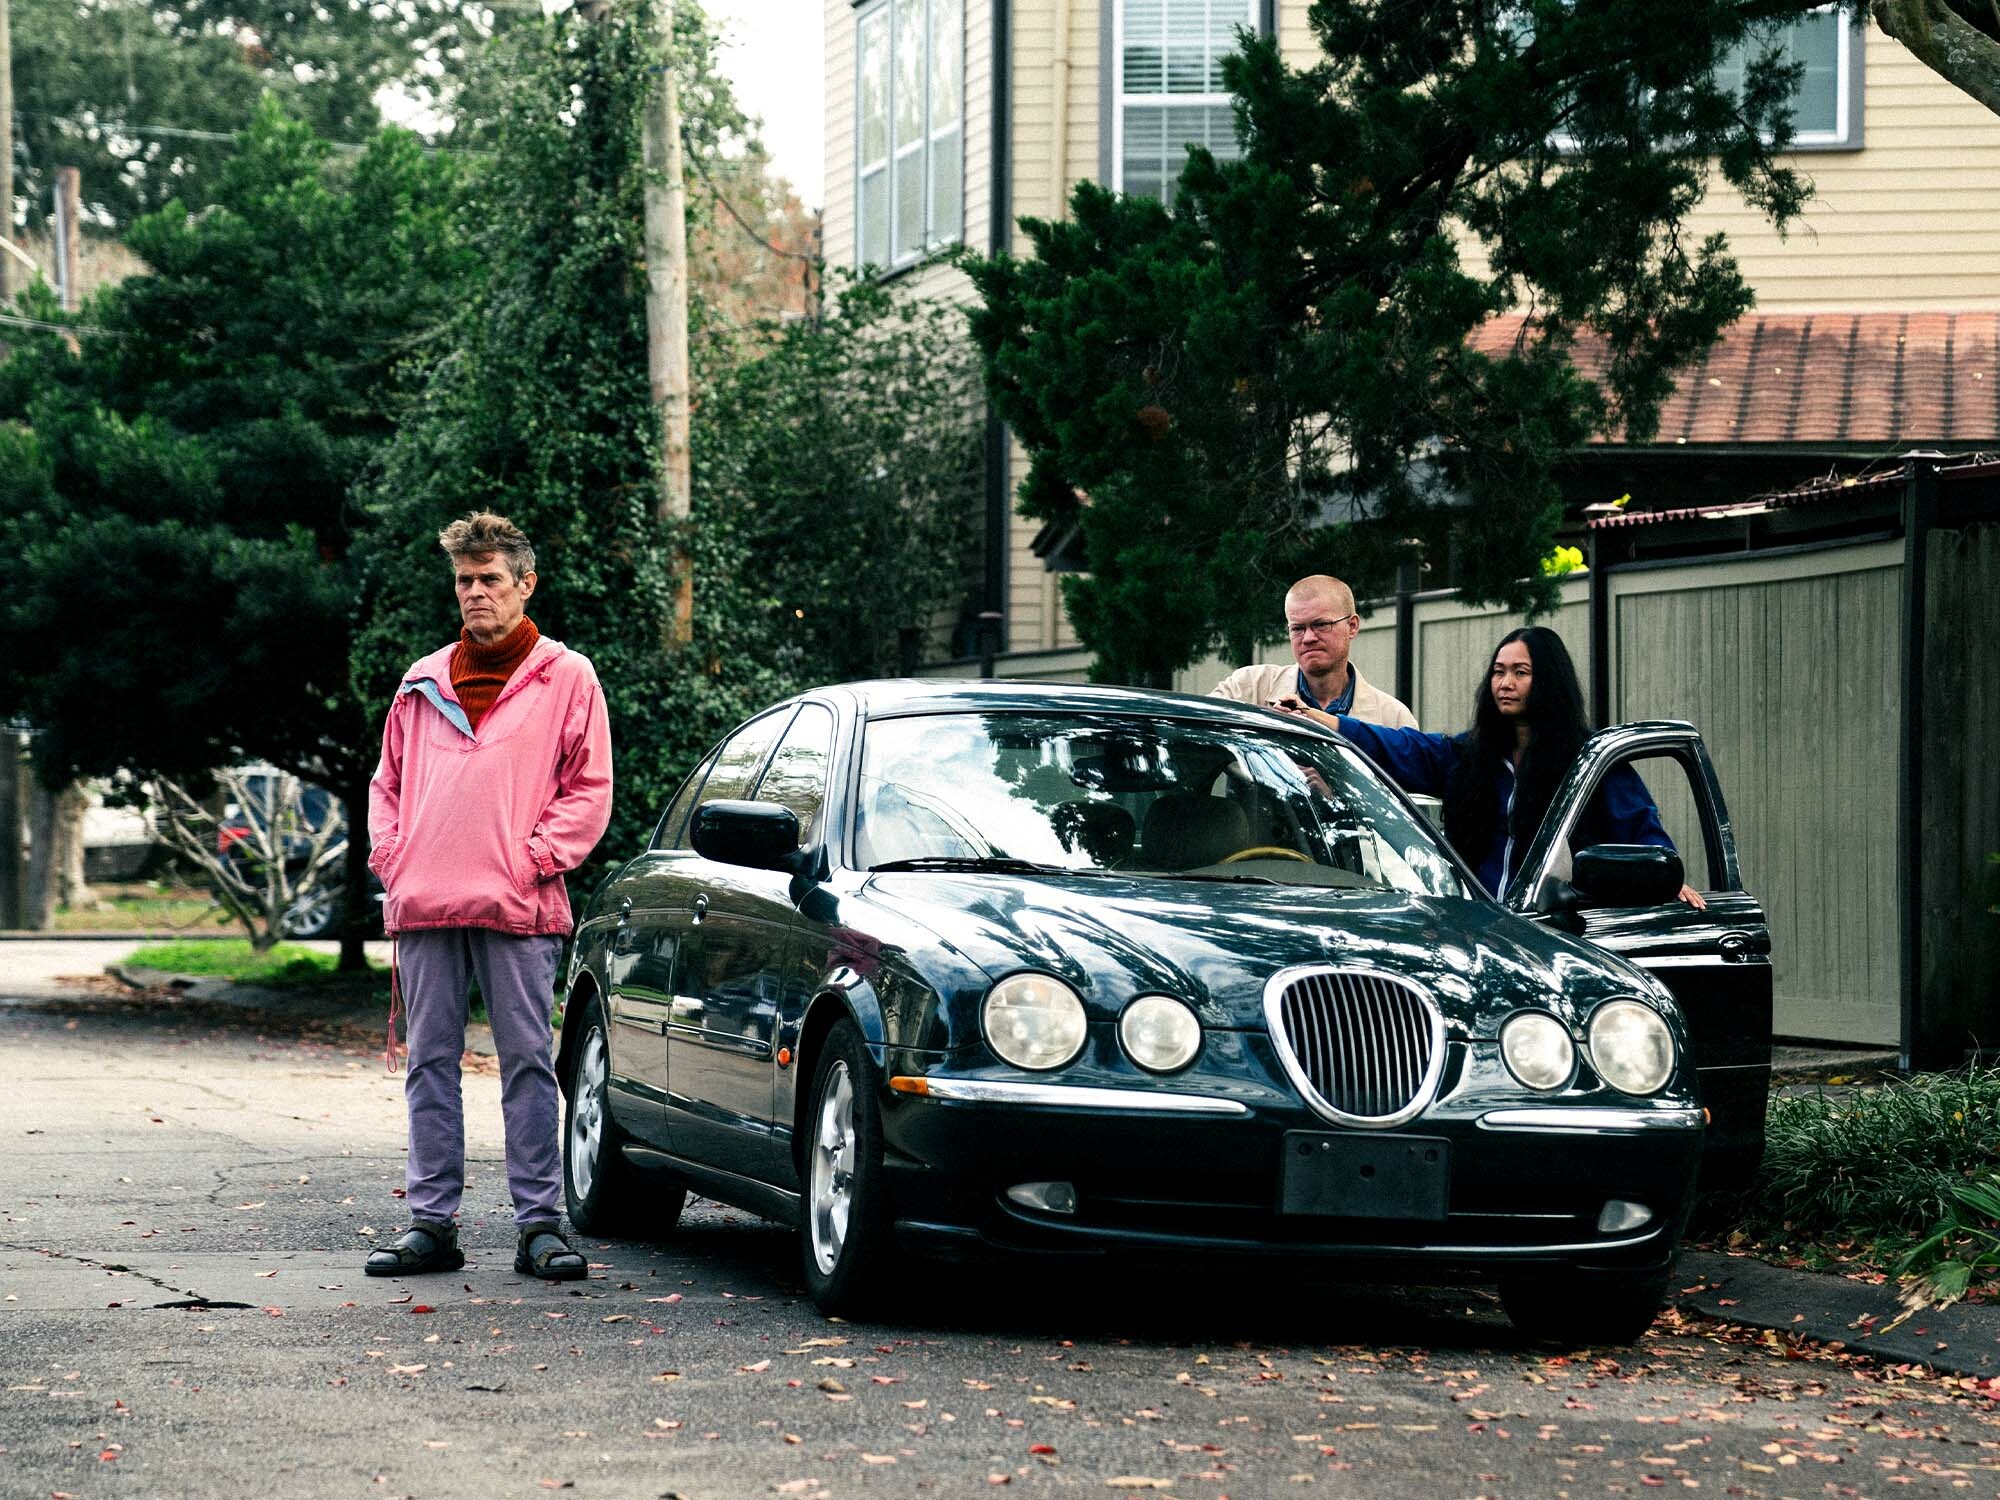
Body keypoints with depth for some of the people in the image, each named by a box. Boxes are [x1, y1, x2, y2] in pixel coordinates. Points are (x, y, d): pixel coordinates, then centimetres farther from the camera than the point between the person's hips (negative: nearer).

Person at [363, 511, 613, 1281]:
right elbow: (388, 780, 21)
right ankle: (432, 1222, 8)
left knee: (527, 1060, -3)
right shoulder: (423, 682, 18)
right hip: (423, 902, 4)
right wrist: (391, 856, 5)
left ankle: (539, 1224, -1)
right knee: (431, 1060, 5)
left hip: (515, 905, -4)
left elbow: (589, 789, 2)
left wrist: (535, 859, -8)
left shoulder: (566, 677, 6)